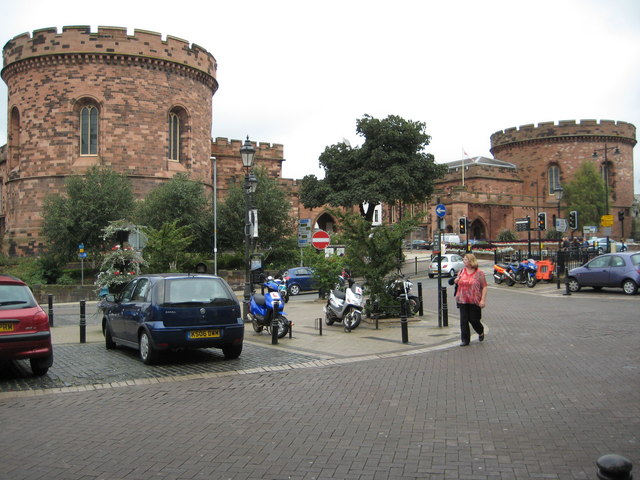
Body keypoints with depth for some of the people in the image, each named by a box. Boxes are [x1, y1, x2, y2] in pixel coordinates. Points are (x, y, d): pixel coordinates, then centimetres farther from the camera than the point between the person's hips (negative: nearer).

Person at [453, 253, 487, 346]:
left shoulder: (479, 273, -5)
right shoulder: (462, 271, 10)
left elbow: (484, 287, -7)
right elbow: (456, 282, 25)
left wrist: (483, 300, -15)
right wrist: (456, 281, 0)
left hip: (474, 301, -4)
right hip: (462, 301, 4)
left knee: (473, 319, 4)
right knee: (463, 320, 1)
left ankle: (481, 332, 35)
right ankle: (465, 340, 8)